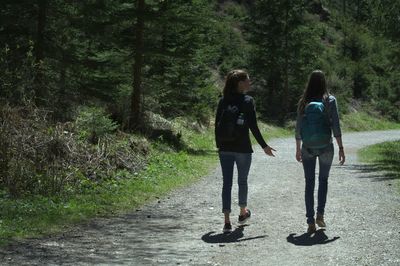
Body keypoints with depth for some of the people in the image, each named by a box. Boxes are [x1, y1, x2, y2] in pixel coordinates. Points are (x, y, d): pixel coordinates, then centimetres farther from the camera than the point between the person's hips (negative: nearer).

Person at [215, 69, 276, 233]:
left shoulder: (223, 101, 4)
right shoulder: (248, 101, -8)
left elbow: (217, 125, 5)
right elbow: (253, 127, -11)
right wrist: (264, 146, -4)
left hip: (225, 149, 3)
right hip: (243, 148, -3)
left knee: (226, 183, 3)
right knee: (242, 181, 16)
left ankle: (227, 221, -3)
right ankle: (243, 213, 35)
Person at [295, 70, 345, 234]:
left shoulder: (303, 102, 0)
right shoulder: (330, 100, -6)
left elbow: (298, 128, 3)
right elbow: (336, 126, -9)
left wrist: (298, 149, 12)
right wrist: (341, 148, -4)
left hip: (307, 148, 1)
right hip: (326, 148, -1)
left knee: (309, 183, 7)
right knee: (323, 180, 18)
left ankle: (310, 222, 5)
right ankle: (320, 214, 10)